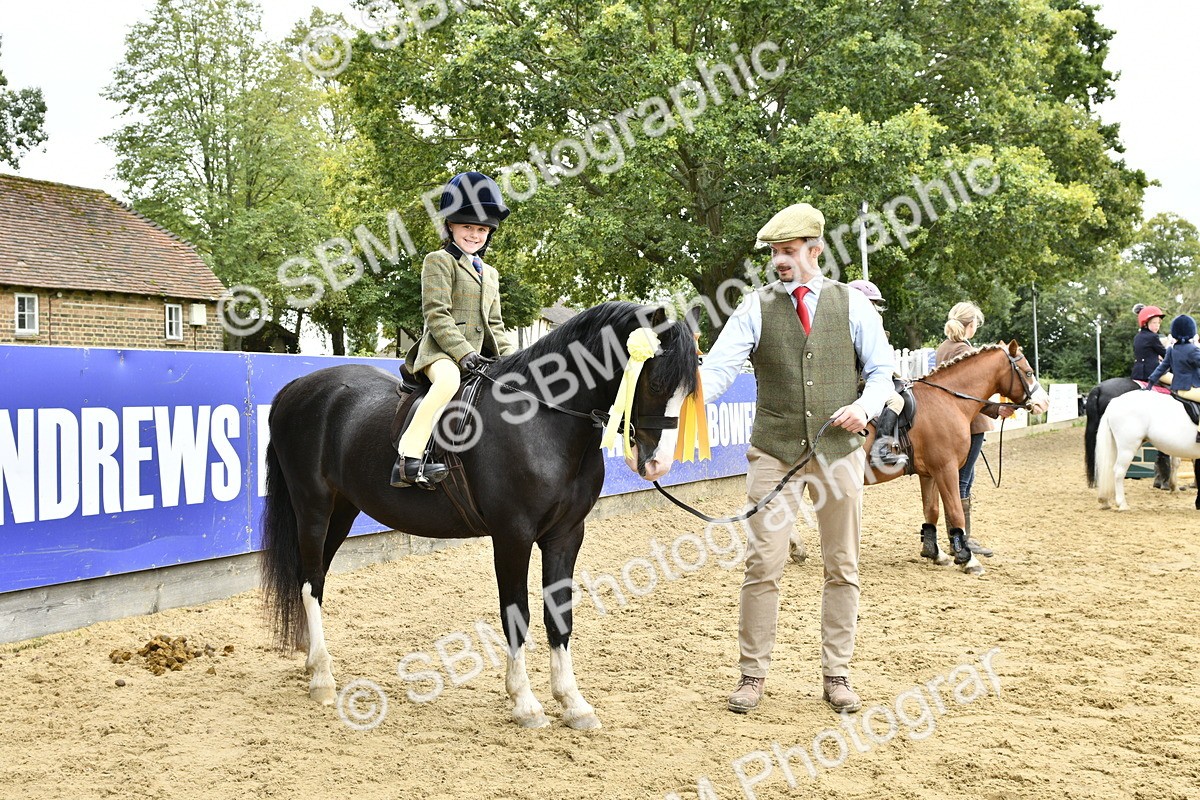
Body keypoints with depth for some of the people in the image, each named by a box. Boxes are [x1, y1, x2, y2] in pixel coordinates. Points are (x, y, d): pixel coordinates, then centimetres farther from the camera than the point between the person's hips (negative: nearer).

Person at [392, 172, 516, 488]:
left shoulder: (490, 274, 25)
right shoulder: (439, 261, 2)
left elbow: (494, 325, 24)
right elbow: (436, 315, -9)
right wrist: (463, 352, -19)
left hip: (477, 354, 8)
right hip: (441, 351, -8)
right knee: (449, 379, -38)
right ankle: (409, 460, -45)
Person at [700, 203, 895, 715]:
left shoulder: (852, 304, 3)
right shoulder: (756, 307, 0)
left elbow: (881, 370, 6)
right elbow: (720, 368, -10)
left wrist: (866, 405, -14)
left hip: (839, 450, 1)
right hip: (774, 451, -1)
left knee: (842, 566, 8)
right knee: (763, 563, -3)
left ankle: (837, 674, 20)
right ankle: (753, 674, 10)